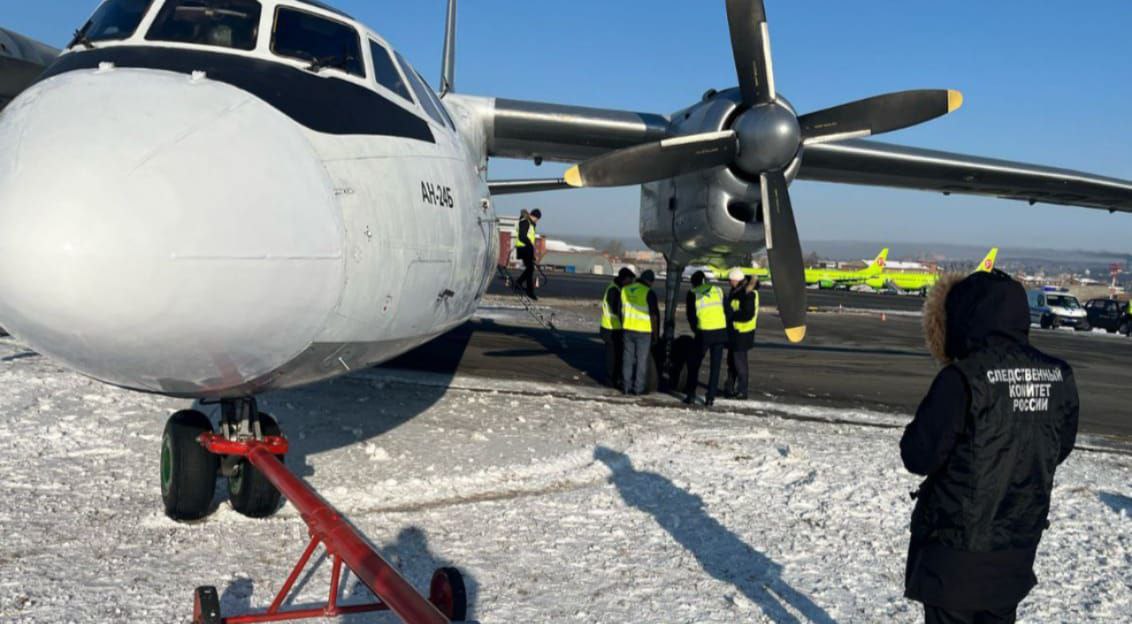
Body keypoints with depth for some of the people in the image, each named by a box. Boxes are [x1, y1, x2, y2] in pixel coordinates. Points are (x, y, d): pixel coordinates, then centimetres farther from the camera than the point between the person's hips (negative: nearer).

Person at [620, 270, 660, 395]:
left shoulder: (625, 290, 6)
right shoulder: (649, 293, -13)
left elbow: (621, 311, 12)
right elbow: (654, 316, -11)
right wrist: (655, 334, -2)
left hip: (628, 330, 5)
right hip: (644, 331, -5)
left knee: (628, 358, 12)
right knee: (642, 360, 4)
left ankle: (626, 386, 16)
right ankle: (639, 388, 7)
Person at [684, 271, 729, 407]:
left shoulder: (693, 294, 3)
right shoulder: (718, 290, 11)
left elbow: (691, 315, 3)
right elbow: (727, 311, 10)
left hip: (704, 333, -2)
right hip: (720, 331, 2)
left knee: (694, 364, 12)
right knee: (715, 366, 8)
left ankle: (690, 395, 10)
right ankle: (710, 398, 6)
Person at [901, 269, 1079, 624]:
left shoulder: (963, 379, -22)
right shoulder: (1058, 377, -2)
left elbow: (919, 457, -18)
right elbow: (1058, 450, 10)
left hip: (956, 546, -6)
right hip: (1018, 544, 6)